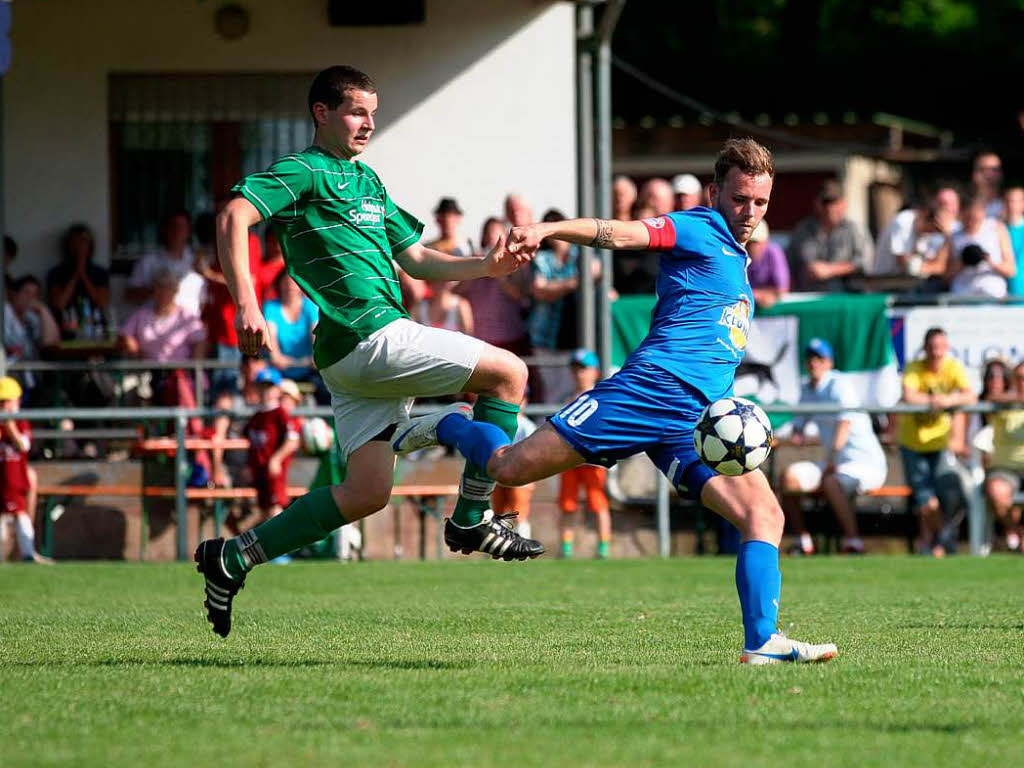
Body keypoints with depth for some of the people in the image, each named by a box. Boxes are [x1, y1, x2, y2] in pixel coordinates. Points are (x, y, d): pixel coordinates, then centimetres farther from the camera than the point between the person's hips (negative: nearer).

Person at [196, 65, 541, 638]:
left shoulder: (367, 181, 24)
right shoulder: (304, 172, -3)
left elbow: (415, 258, 27)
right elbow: (235, 217, -17)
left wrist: (484, 266, 11)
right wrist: (247, 305, -28)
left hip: (352, 357, 9)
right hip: (370, 334, -9)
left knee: (367, 492, 3)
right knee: (508, 372, -6)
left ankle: (234, 558, 5)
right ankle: (472, 520, -1)